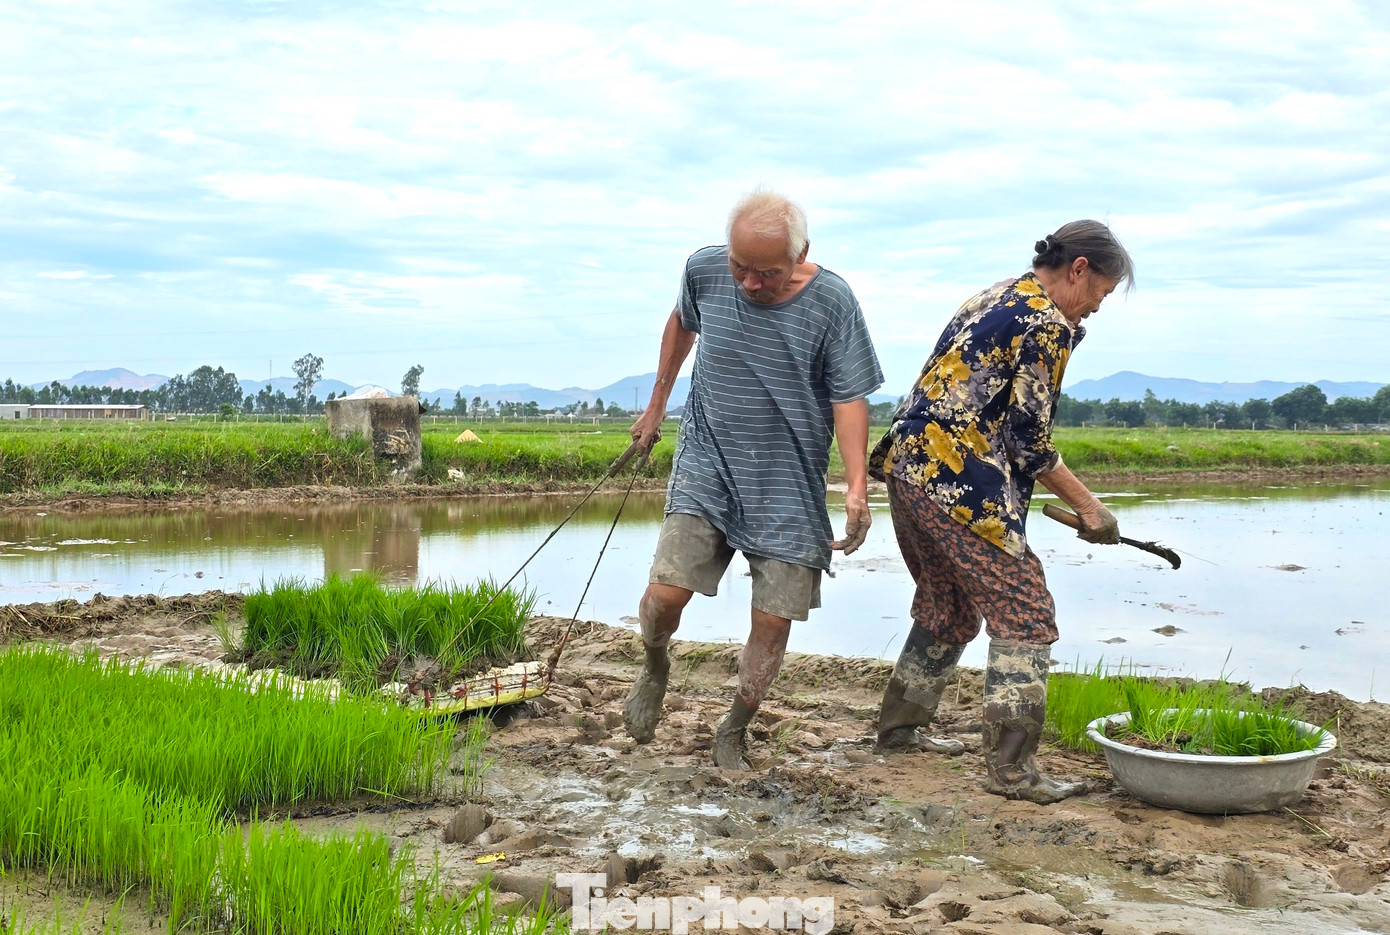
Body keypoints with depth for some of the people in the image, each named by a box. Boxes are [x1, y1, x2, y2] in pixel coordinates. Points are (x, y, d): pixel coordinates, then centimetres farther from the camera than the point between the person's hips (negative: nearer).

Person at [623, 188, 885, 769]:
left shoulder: (831, 302, -13)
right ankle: (655, 669, 21)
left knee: (772, 620, 0)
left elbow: (850, 397, -11)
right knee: (663, 596, -14)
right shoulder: (704, 270, -6)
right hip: (706, 467, 1)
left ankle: (734, 733, 23)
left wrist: (857, 486, -22)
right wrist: (657, 404, 23)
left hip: (789, 487, -1)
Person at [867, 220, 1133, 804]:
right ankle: (1011, 770, -6)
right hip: (959, 482, -10)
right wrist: (1087, 507, -1)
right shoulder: (1046, 322, -9)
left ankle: (900, 727, 35)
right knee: (1025, 613, -4)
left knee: (948, 607, 24)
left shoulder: (994, 297, 20)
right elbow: (1028, 440, -10)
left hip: (907, 465, 10)